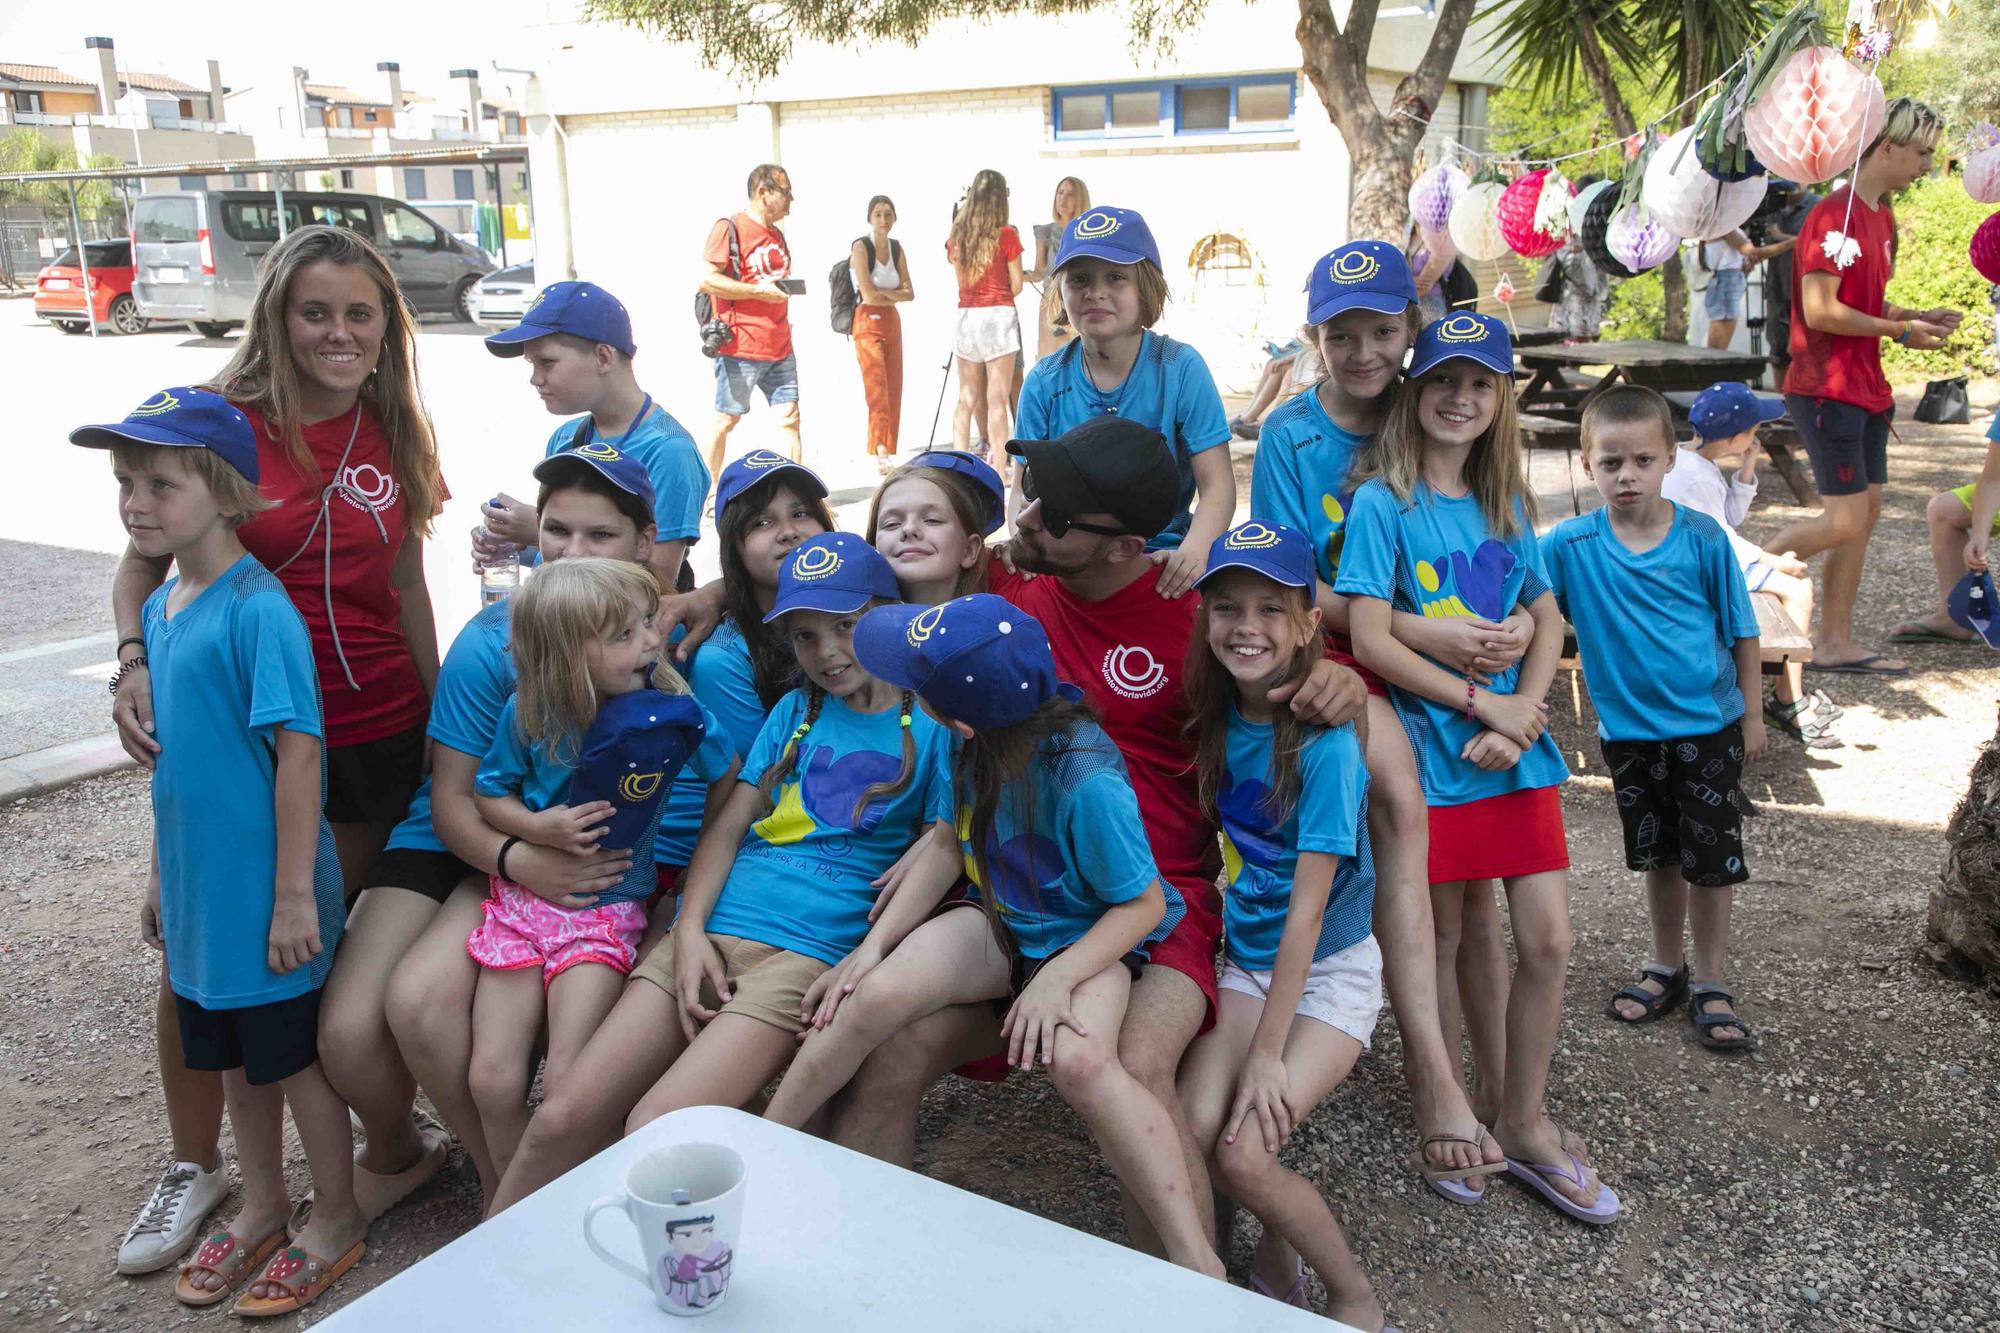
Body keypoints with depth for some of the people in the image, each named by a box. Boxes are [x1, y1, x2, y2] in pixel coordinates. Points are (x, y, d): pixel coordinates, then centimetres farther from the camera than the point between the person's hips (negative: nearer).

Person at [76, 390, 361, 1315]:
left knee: (294, 1057, 8)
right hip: (200, 892, 8)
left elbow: (298, 752, -21)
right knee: (234, 1058, 21)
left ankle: (338, 1220, 28)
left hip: (266, 895, -7)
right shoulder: (159, 608, 6)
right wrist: (161, 875, 17)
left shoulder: (257, 609, -20)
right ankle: (262, 1206, 41)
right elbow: (173, 757, 13)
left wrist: (294, 895, -20)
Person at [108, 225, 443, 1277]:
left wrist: (439, 723, 11)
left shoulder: (394, 435, 3)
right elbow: (142, 562, 1)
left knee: (317, 952, 11)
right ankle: (194, 1165, 28)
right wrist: (135, 660, -17)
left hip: (375, 734, 2)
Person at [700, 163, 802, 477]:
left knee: (789, 416, 0)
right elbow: (707, 279, -15)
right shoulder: (730, 227, -6)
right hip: (740, 347, -7)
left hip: (780, 348, 7)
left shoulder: (777, 235, 19)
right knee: (726, 419, 2)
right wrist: (759, 290, -18)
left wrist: (786, 288, 11)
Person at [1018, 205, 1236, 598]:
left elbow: (1217, 485, -7)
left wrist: (1193, 551, -28)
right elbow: (1027, 493, 3)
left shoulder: (1181, 368, -3)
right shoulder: (1044, 382, 3)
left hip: (1161, 561, -1)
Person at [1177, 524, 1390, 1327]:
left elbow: (1308, 908, -20)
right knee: (1191, 1130, -16)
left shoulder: (1326, 742, -20)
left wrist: (1267, 1054, -19)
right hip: (1245, 959, 5)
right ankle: (1276, 1256, 13)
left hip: (1330, 971, -5)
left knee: (1241, 1154, -18)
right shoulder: (1215, 721, -3)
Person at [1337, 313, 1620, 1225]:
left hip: (1516, 745, 5)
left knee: (1545, 940, 4)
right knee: (1460, 940, 7)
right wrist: (1484, 702, -14)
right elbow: (1370, 640, -15)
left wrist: (1523, 715, -8)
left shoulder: (1507, 503, 10)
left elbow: (1548, 621, 9)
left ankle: (1522, 1127, 21)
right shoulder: (1383, 504, -8)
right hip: (1433, 746, -4)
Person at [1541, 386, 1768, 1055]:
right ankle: (1666, 967, 35)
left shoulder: (1703, 537, -10)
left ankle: (1709, 981, 23)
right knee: (1658, 855, 16)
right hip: (1629, 730, 1)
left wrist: (1751, 715, 2)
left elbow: (1741, 630, -1)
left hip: (1709, 725, -1)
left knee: (1712, 856, 6)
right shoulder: (1571, 545, -9)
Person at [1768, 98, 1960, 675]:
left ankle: (1834, 643, 14)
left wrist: (1917, 317, 7)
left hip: (1864, 389, 10)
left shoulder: (1881, 216, 16)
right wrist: (1899, 330, -13)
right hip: (1827, 389, -10)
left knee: (1865, 514, 9)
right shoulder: (1836, 215, -15)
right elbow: (1821, 310, -21)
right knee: (1846, 520, -10)